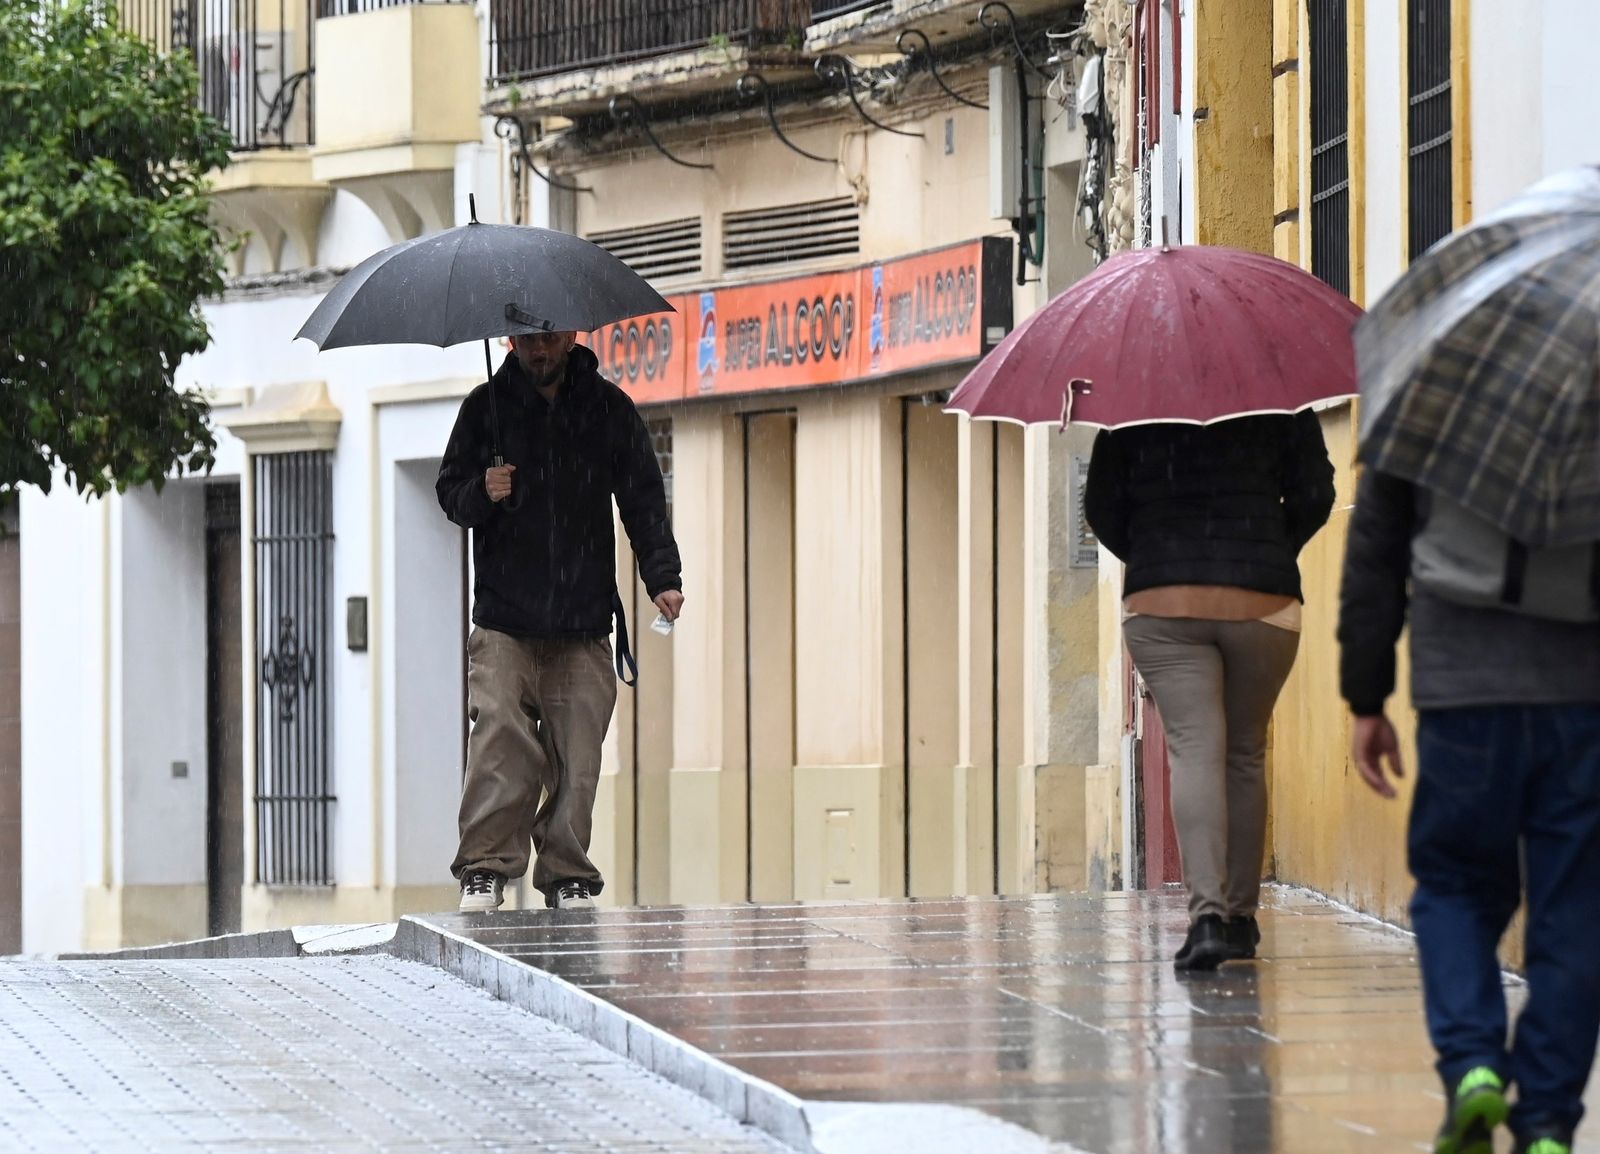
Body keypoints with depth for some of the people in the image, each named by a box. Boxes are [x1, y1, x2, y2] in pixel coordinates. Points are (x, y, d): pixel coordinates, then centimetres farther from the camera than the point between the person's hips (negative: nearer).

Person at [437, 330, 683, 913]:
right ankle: (485, 870, -11)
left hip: (582, 622, 1)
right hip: (503, 618, -1)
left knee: (577, 752, -4)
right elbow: (450, 491, 12)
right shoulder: (487, 406, 8)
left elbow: (643, 498, 8)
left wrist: (662, 576, -4)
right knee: (500, 737, -16)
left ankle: (568, 878, 3)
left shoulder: (609, 408, 8)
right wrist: (482, 493, -12)